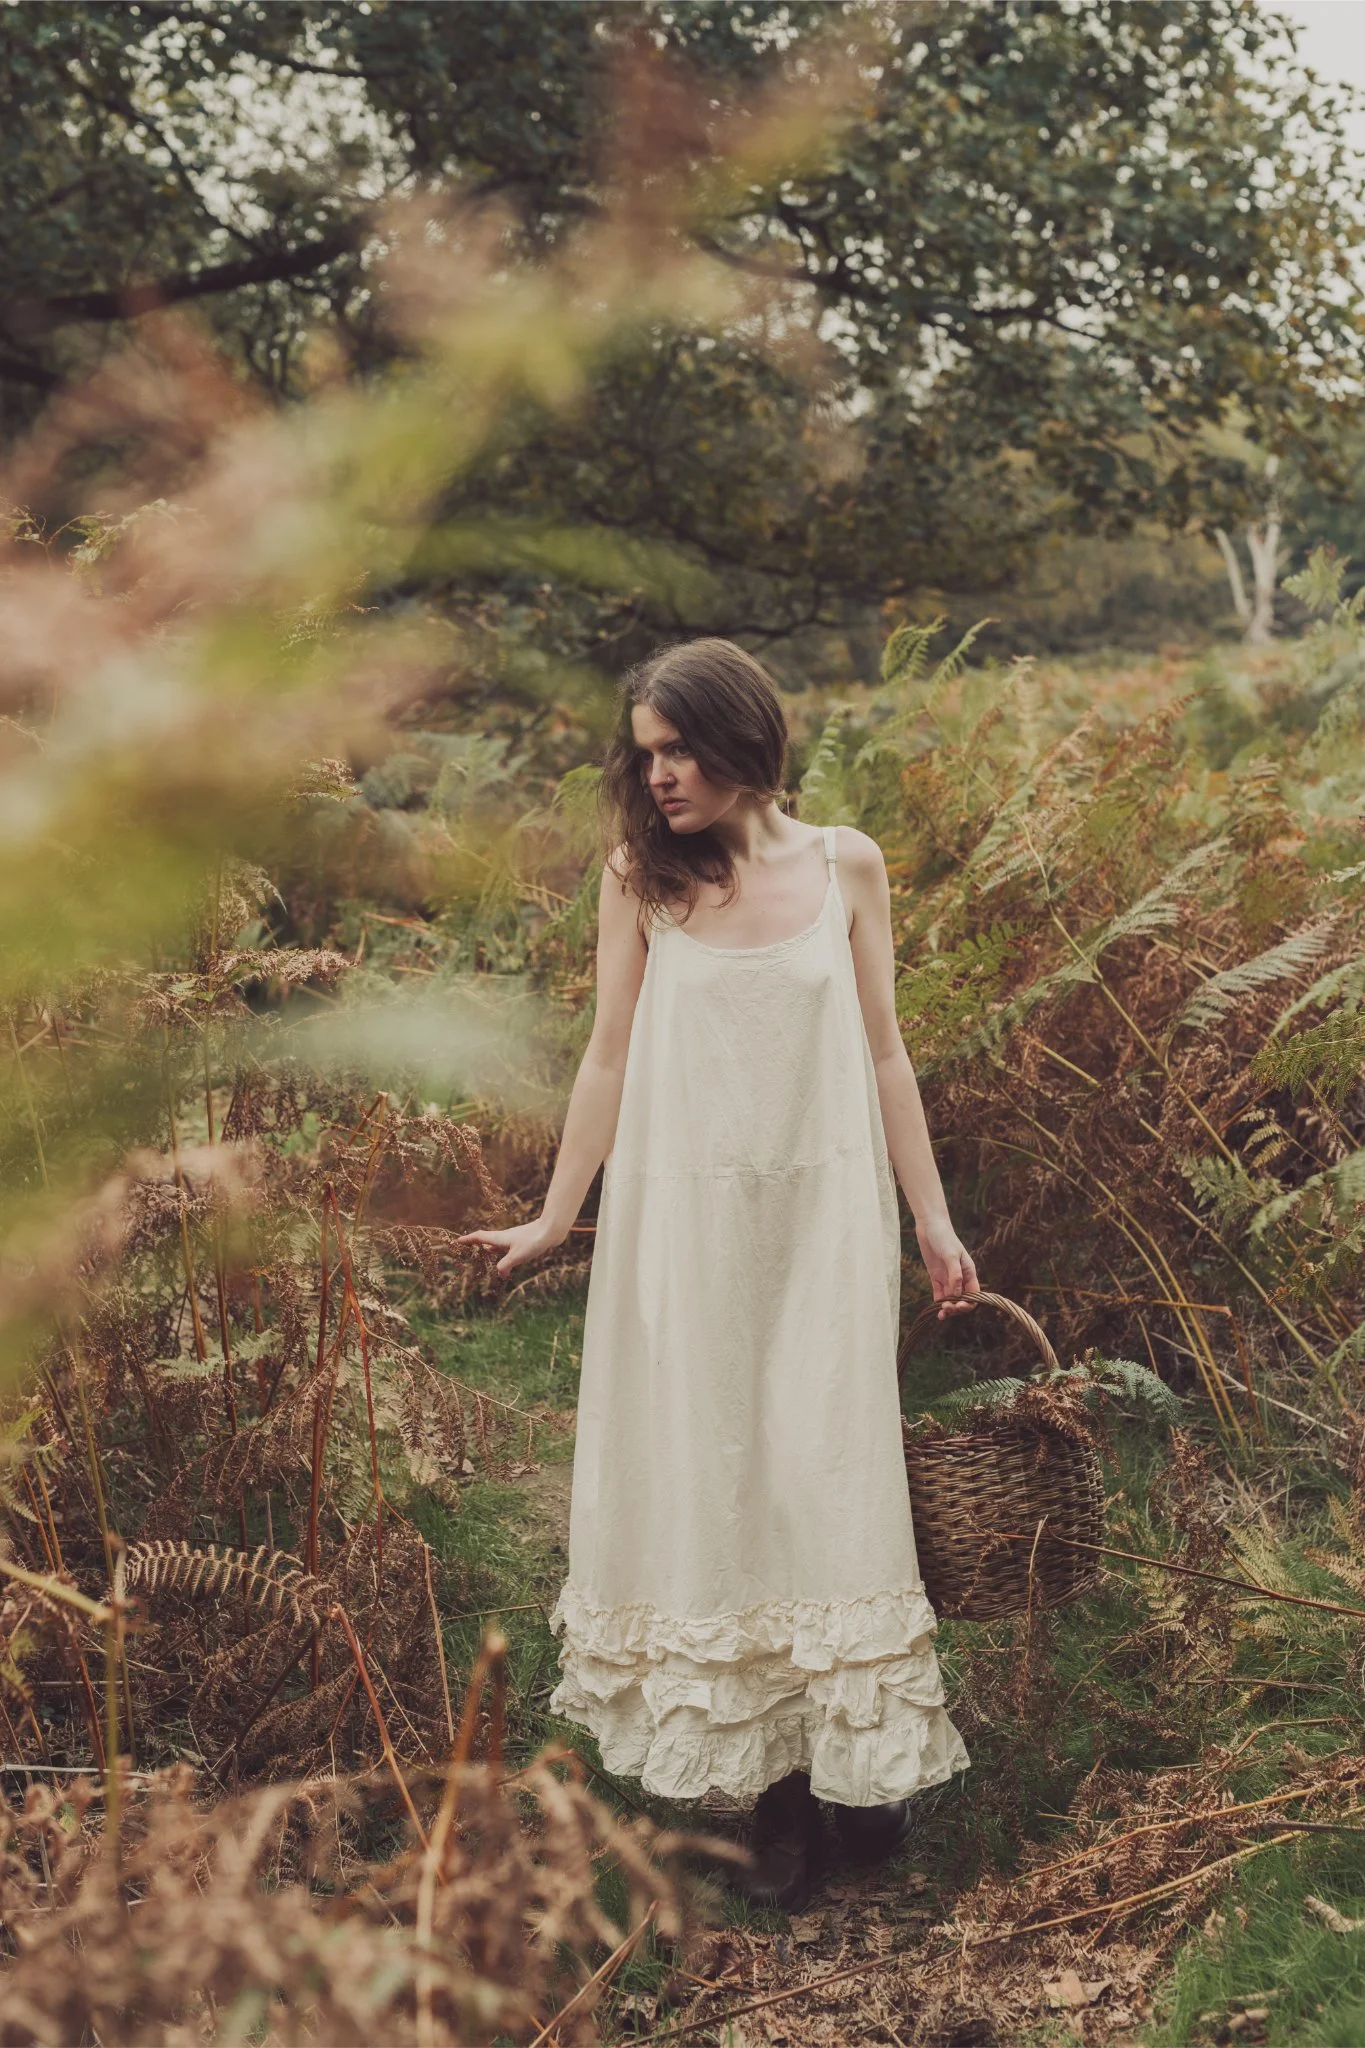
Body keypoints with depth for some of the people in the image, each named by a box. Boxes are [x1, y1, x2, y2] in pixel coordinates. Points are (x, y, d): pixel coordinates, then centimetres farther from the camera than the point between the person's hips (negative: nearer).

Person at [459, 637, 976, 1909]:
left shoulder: (845, 866, 1)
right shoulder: (640, 879, 0)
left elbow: (883, 1055, 6)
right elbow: (608, 1057, 4)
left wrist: (933, 1223, 7)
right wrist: (555, 1217, 3)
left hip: (822, 1213, 0)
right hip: (684, 1220, 0)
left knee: (827, 1471, 1)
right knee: (709, 1474, 3)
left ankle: (858, 1754, 15)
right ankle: (770, 1785, 12)